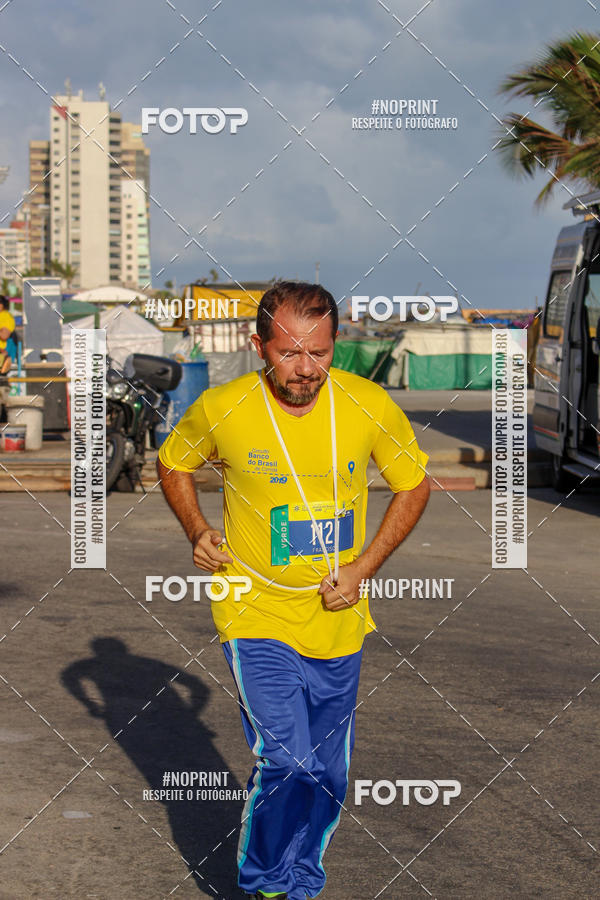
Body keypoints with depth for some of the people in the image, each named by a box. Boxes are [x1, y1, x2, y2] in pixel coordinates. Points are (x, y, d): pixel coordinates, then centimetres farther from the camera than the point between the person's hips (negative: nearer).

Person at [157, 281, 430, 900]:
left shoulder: (371, 407, -10)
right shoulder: (220, 410, -13)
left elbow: (414, 485, 6)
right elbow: (172, 464, 9)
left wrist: (364, 567, -4)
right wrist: (197, 532, -7)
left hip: (336, 620, 3)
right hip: (254, 613, -3)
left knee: (326, 776, 12)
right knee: (286, 764, -15)